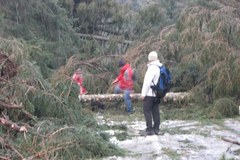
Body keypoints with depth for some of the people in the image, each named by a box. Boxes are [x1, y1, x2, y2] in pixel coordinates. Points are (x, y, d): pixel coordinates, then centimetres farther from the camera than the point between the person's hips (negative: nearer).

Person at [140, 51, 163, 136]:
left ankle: (149, 129, -4)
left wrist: (143, 93, -16)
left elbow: (147, 81, -20)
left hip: (150, 93, -8)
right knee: (155, 111, 11)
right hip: (157, 93, 8)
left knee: (147, 111, -3)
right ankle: (156, 129, 14)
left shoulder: (152, 67, -17)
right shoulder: (161, 67, 9)